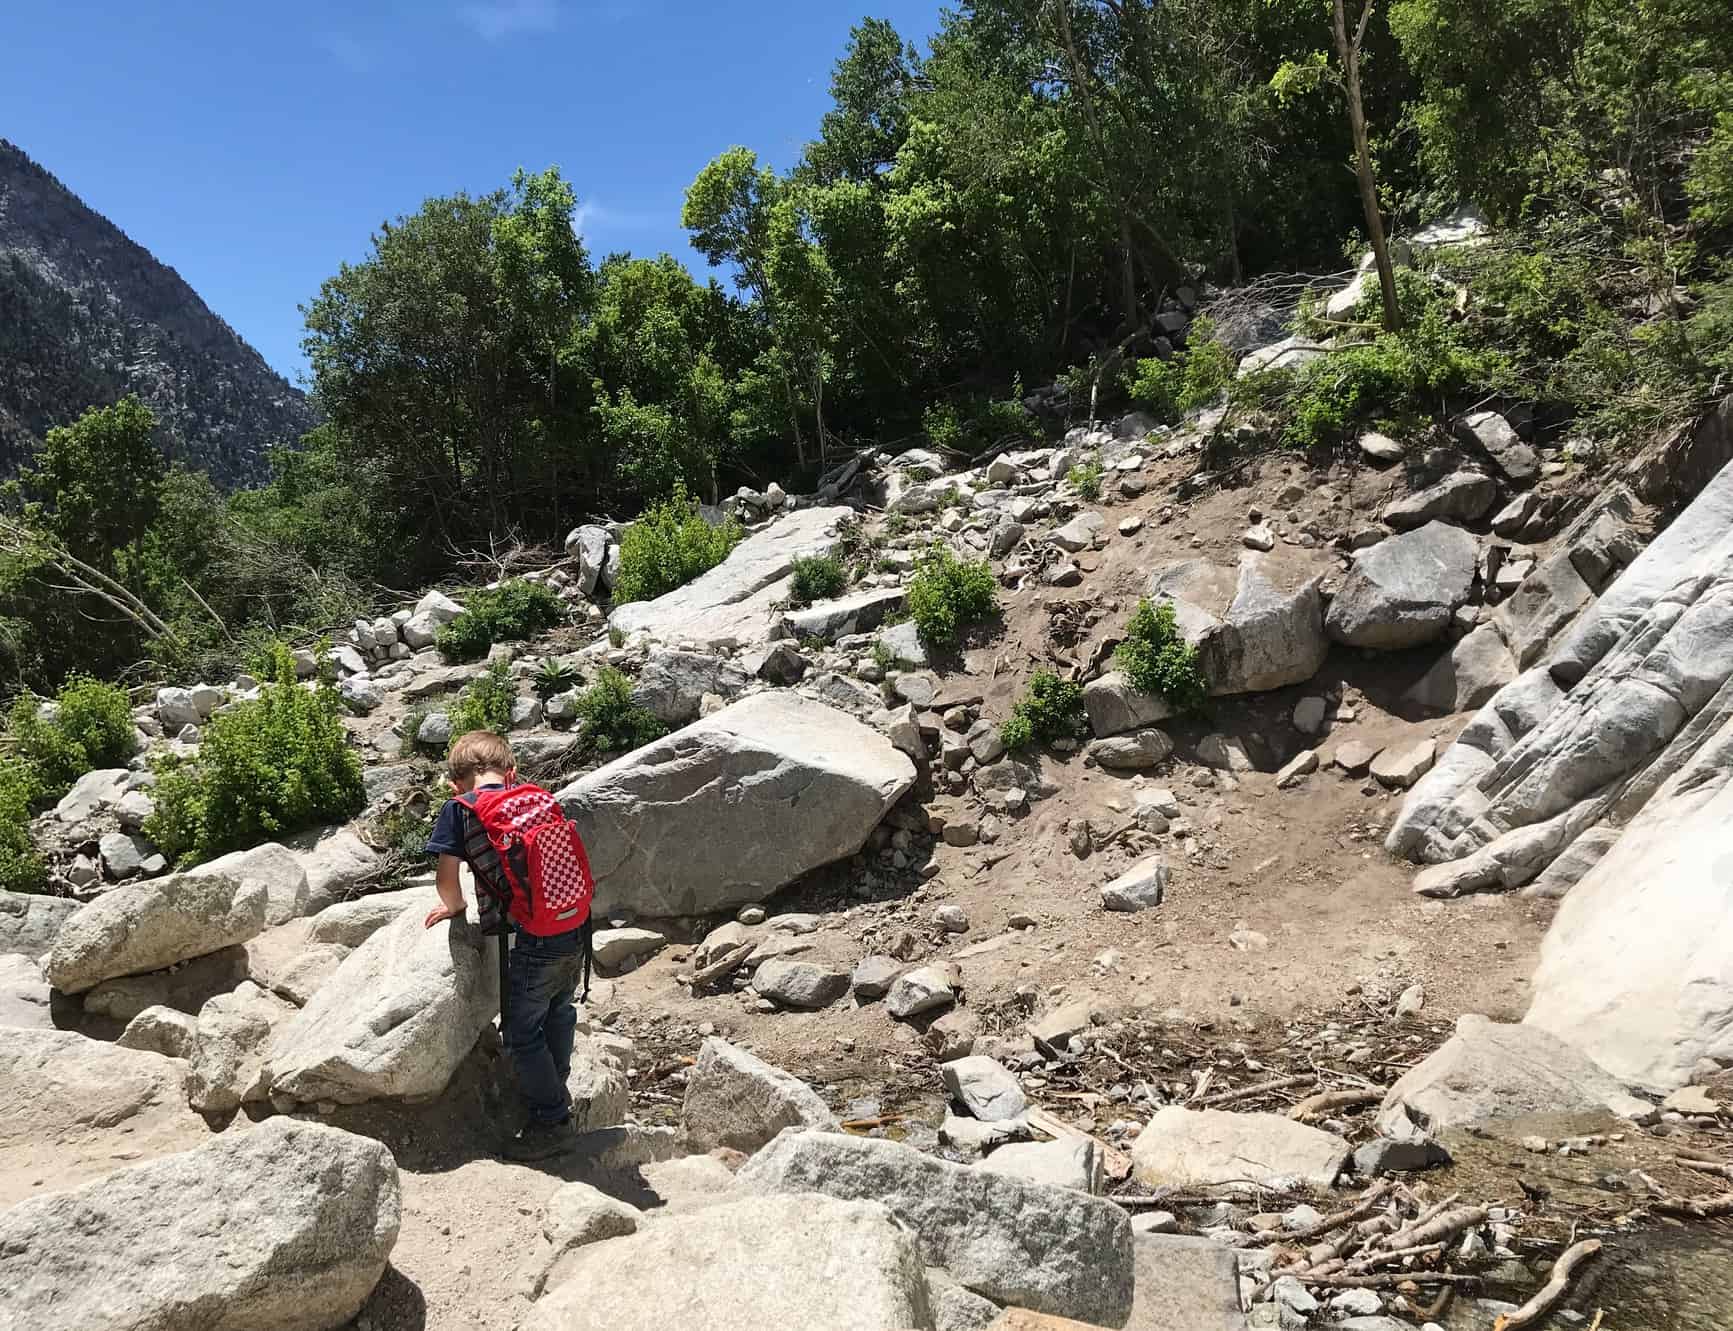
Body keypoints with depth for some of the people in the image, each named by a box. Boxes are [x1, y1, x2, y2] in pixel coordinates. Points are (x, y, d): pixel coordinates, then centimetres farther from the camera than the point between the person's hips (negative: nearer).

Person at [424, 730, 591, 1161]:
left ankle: (550, 1121, 24)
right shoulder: (537, 797, 7)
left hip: (534, 942, -6)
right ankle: (557, 1095, 46)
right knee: (559, 1012, 28)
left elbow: (447, 878, -6)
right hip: (577, 929, 6)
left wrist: (454, 906, 16)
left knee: (522, 1032, 13)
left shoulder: (460, 809, -5)